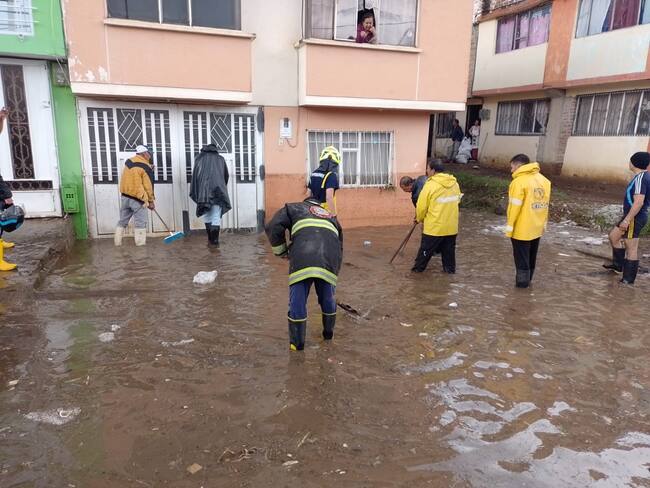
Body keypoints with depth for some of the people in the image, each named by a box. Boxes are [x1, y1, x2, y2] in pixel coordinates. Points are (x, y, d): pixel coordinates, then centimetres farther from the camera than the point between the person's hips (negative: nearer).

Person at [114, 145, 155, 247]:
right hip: (137, 199, -7)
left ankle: (118, 242, 20)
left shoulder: (128, 161, 9)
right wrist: (151, 201, 1)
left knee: (122, 221, 14)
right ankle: (140, 244, 3)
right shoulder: (146, 167, -10)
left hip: (124, 196, 7)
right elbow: (148, 186, -9)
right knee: (140, 223, 1)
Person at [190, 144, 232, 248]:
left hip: (204, 190, 0)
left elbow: (195, 176, 9)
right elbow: (226, 176, 21)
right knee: (216, 217, 1)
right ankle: (215, 241, -3)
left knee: (206, 215, 12)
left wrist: (194, 193, 9)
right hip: (218, 190, 0)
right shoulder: (220, 159, 17)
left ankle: (210, 239, 15)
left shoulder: (199, 158, 15)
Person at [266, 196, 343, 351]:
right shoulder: (332, 217, 40)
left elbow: (273, 228, 13)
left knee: (297, 302, 10)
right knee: (328, 298, 25)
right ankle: (328, 333, 44)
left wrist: (281, 251, 25)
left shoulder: (293, 208, 30)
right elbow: (340, 247, 38)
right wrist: (335, 271, 46)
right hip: (330, 260, 4)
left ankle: (297, 343, 20)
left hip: (302, 259, -3)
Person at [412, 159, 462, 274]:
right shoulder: (455, 183, 2)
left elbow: (421, 207, -12)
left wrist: (419, 219, 7)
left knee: (426, 249, 10)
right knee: (449, 249, 19)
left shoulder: (430, 185, -17)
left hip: (434, 226, -5)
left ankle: (418, 268, 22)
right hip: (451, 226, 5)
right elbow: (457, 201, 14)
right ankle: (450, 268, 28)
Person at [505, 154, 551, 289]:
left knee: (521, 256, 5)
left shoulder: (519, 181, -18)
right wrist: (544, 223, 17)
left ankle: (522, 281, 12)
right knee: (531, 255, 19)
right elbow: (546, 203, 10)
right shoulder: (543, 179, 6)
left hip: (522, 228, -8)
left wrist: (510, 226, -13)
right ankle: (527, 279, 32)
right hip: (537, 227, 8)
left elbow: (515, 206, -20)